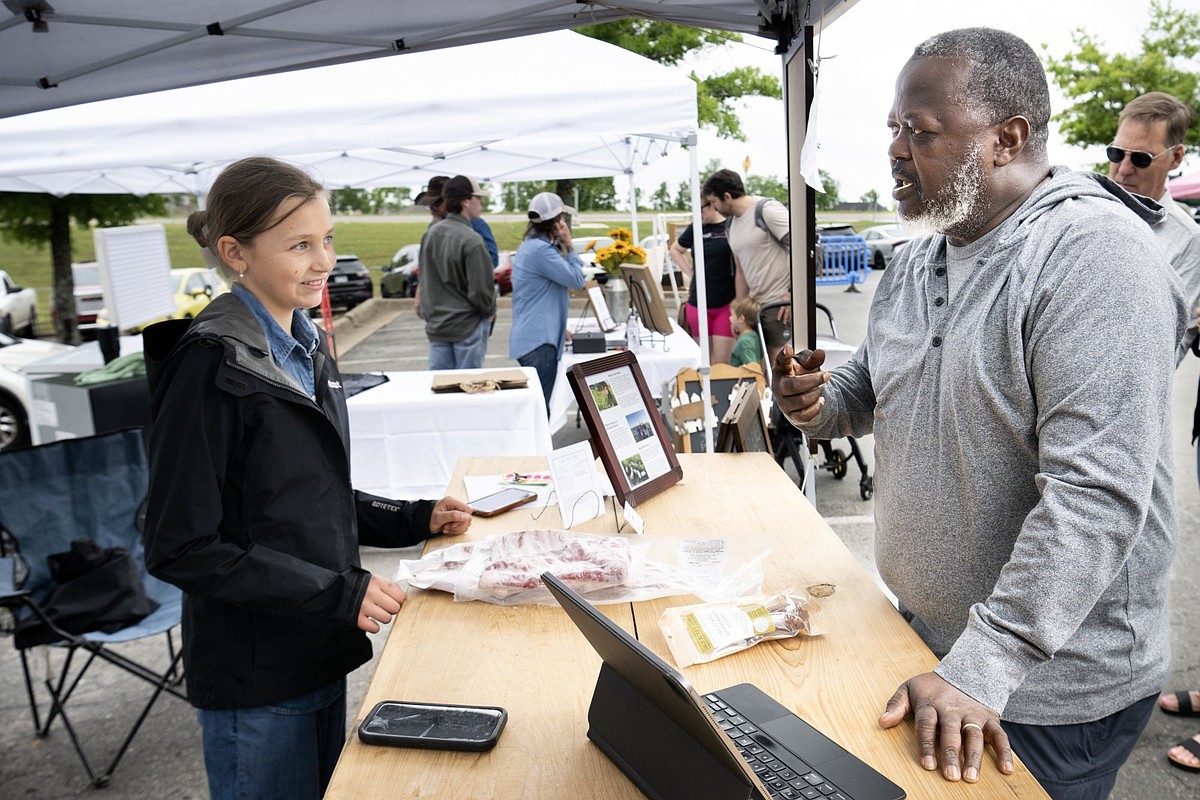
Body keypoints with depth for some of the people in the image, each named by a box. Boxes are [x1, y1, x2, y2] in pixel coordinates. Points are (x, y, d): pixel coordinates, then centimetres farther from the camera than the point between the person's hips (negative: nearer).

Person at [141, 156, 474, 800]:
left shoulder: (306, 346, 7)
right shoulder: (212, 366, -19)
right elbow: (181, 548, -20)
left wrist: (412, 519, 5)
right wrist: (339, 592, -21)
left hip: (319, 650, 8)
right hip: (256, 674, -8)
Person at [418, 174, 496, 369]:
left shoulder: (430, 233, 4)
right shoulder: (471, 240, -19)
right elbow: (480, 289, -18)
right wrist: (490, 311, 0)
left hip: (435, 324, 7)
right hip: (468, 325, -6)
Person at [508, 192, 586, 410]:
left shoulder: (529, 245, 17)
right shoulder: (541, 249, -16)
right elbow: (576, 279, -14)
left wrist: (558, 327, 28)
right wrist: (568, 246, -4)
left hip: (533, 336, 11)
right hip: (539, 340, -11)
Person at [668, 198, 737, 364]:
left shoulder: (731, 227, -5)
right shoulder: (695, 229, 7)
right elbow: (674, 249, 24)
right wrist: (689, 272, 11)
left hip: (726, 305, -4)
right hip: (698, 305, 4)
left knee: (721, 363, -4)